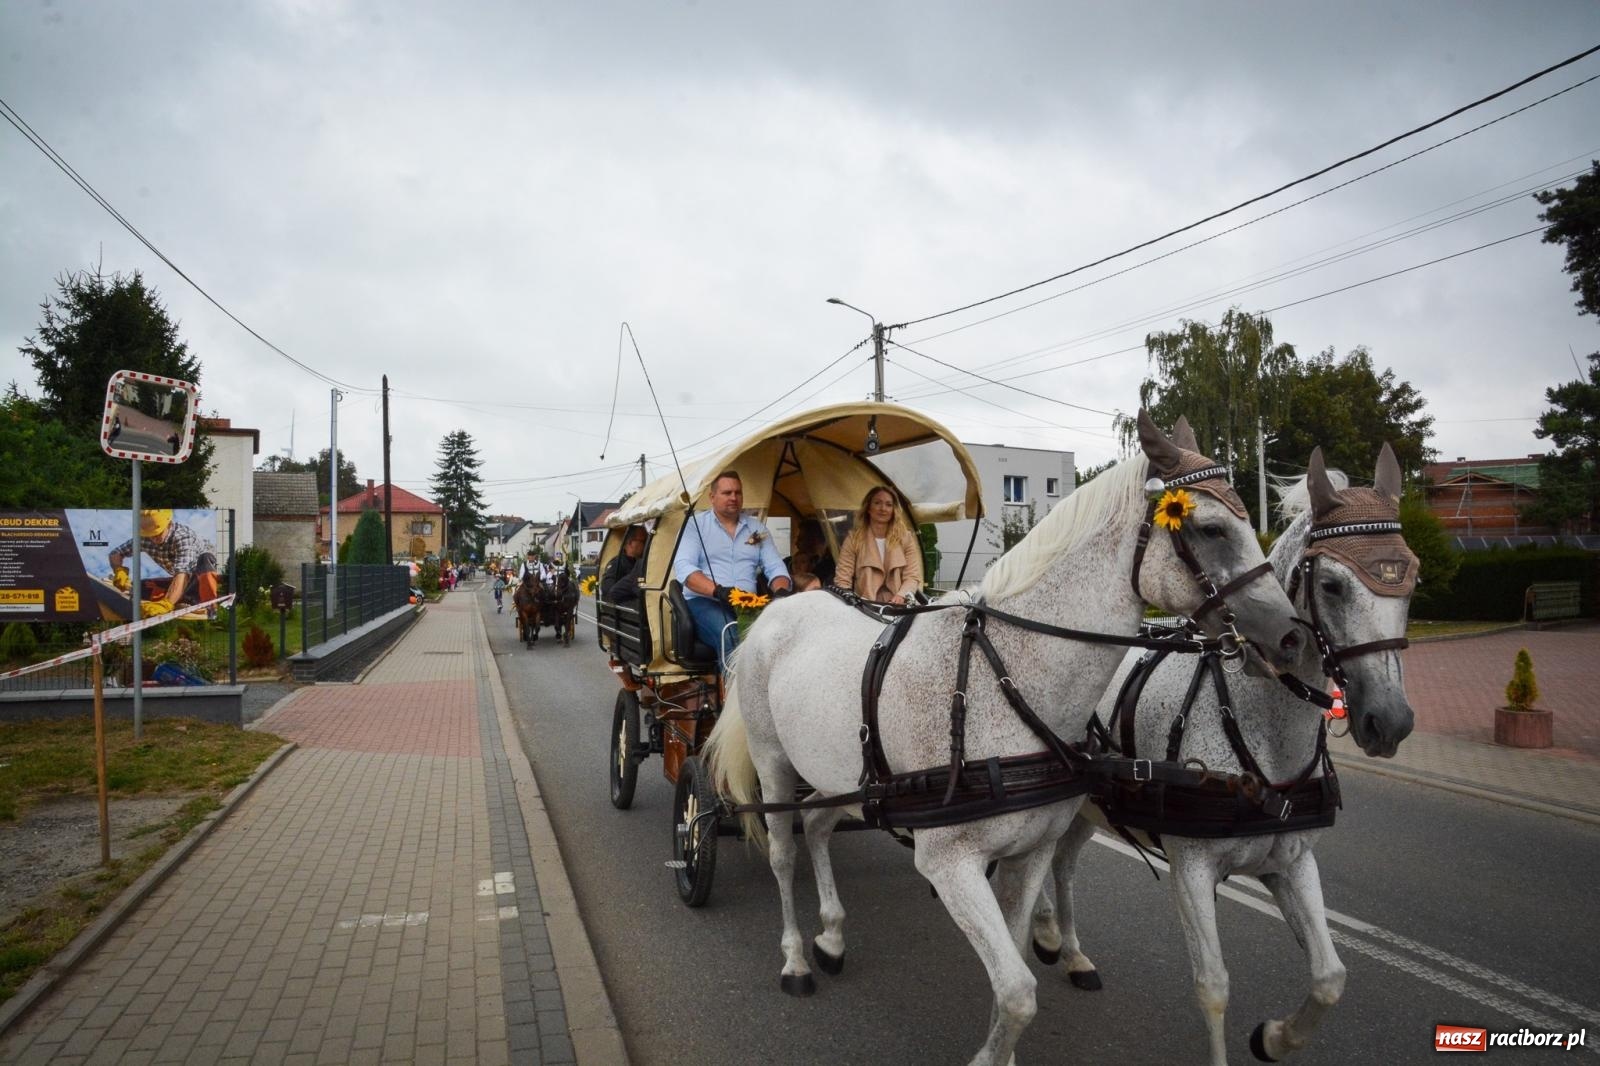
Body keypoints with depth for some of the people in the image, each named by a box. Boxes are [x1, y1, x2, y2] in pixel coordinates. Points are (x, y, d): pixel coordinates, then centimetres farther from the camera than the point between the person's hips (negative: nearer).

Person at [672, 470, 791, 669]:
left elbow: (775, 567, 13)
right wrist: (718, 591, -26)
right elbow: (683, 567, -9)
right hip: (704, 601, -3)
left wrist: (781, 591, -13)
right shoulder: (695, 524, 5)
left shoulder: (757, 528, 18)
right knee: (731, 638, -37)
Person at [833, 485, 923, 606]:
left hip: (897, 607, 1)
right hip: (864, 607, -1)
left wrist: (901, 596, -16)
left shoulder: (906, 538, 10)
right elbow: (842, 579, 3)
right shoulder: (854, 539, 7)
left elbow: (913, 576, 4)